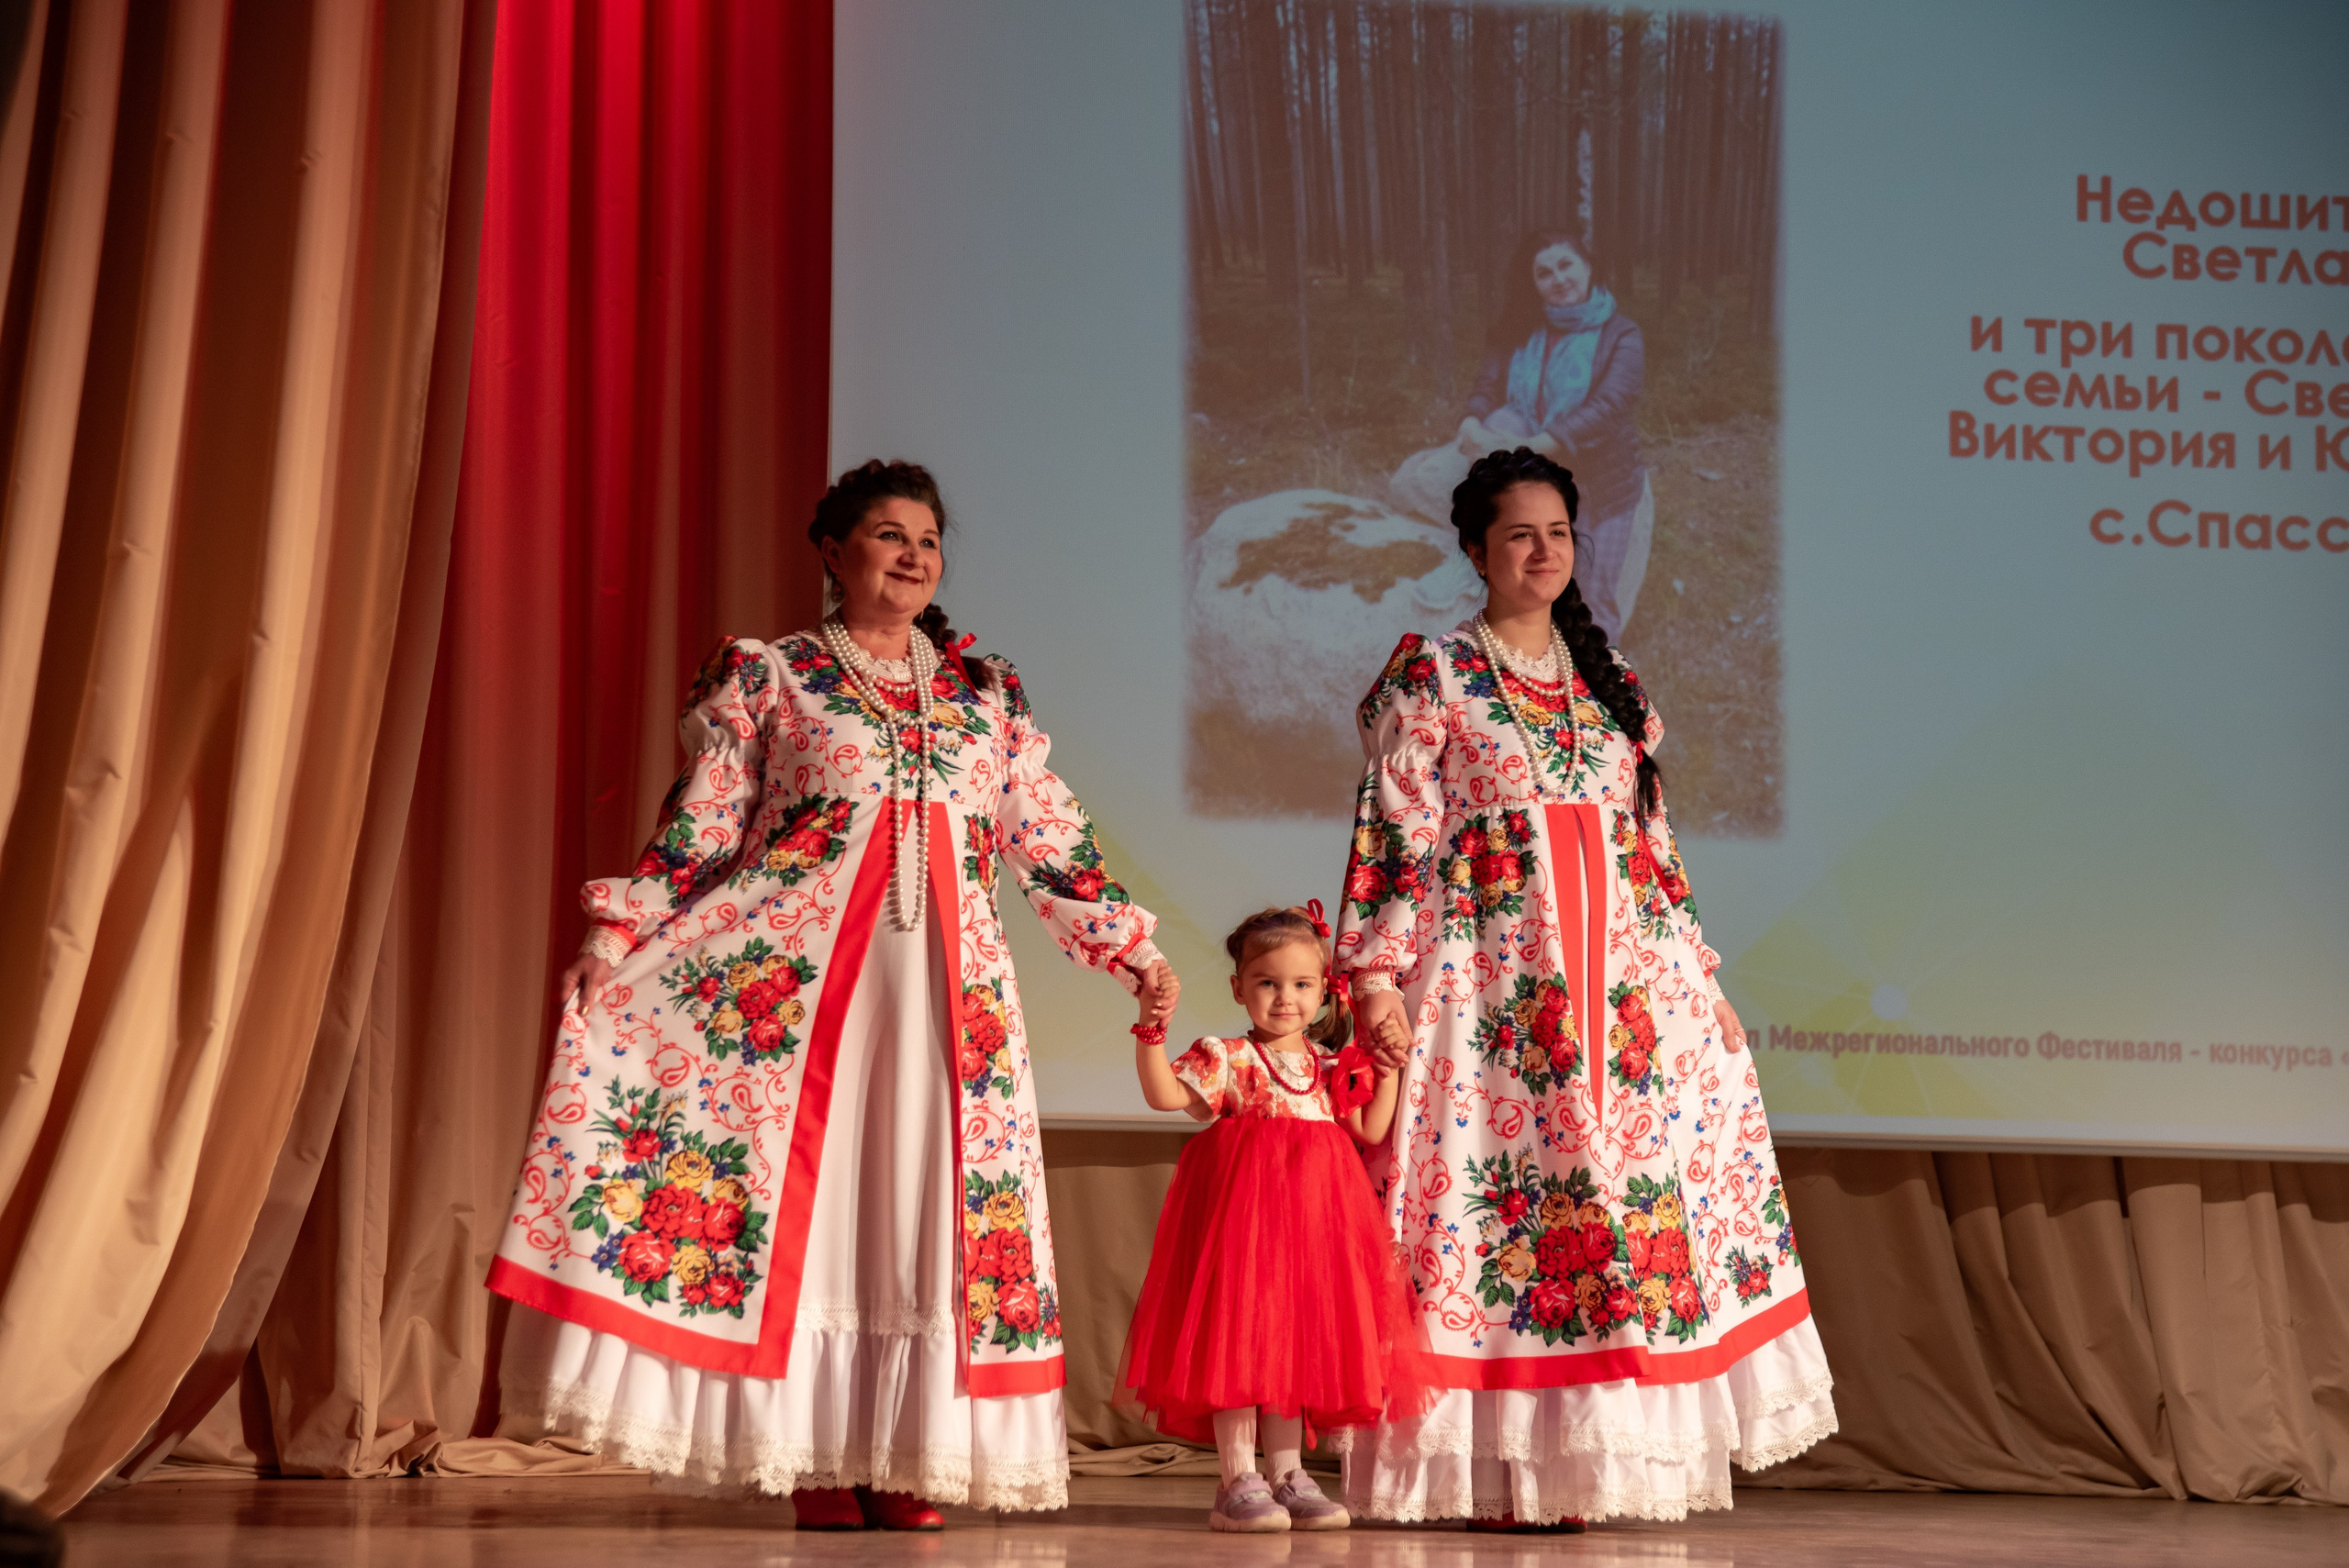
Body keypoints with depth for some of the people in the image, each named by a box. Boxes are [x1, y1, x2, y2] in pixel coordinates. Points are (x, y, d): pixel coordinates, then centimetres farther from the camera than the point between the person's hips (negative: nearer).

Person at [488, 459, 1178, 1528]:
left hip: (949, 974, 3)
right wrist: (618, 932, -7)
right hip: (796, 967, -3)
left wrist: (1128, 944, 13)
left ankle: (905, 1461, 1)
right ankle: (818, 1468, -6)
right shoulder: (766, 676, 8)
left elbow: (1048, 838, 19)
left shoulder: (986, 693, 18)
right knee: (803, 1185, -8)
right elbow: (700, 829, 4)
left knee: (929, 1192, -2)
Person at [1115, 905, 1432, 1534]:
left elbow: (1370, 1133, 12)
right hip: (1242, 1204, -5)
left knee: (1296, 1340, 8)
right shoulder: (1230, 1059, -2)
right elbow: (1165, 1094, -12)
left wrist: (1388, 1071, 8)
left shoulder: (1334, 1068, 13)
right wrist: (1151, 1030, -24)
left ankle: (1288, 1474, 14)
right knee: (1238, 1335, -8)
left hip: (1316, 1214, 5)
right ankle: (1238, 1482, -6)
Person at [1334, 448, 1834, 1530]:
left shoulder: (1611, 683, 17)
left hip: (1622, 982, 5)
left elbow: (1651, 843, 19)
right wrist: (1376, 971, -13)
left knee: (1640, 1197, -1)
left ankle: (1569, 1458, 5)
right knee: (1494, 1195, -8)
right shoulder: (1428, 678, 2)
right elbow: (1393, 835, -4)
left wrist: (1696, 973, 14)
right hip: (1489, 983, -5)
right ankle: (1497, 1471, -5)